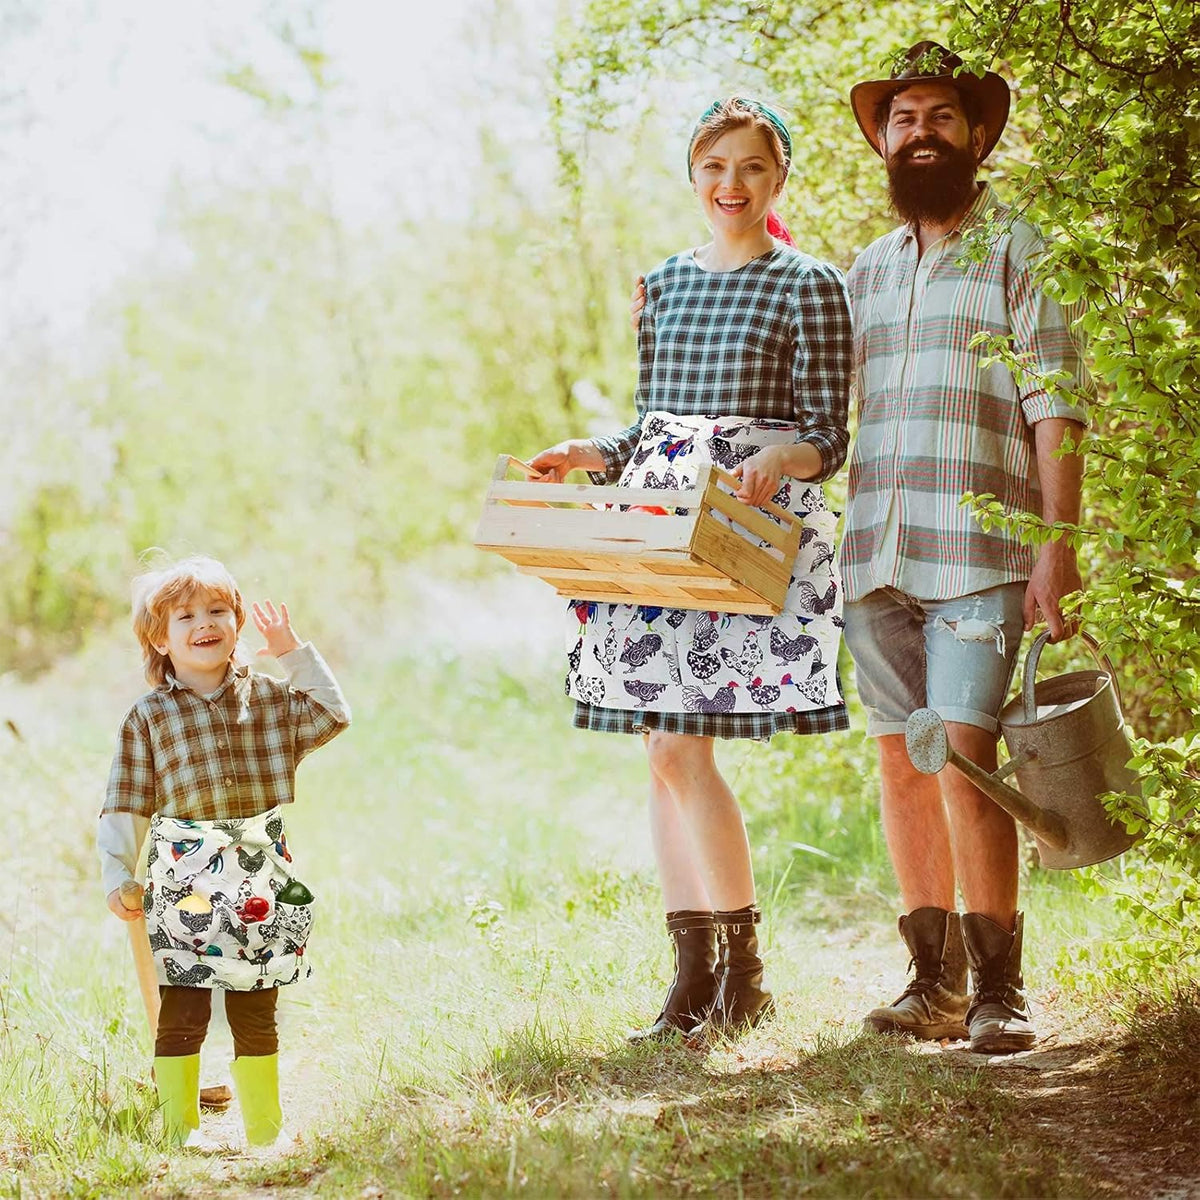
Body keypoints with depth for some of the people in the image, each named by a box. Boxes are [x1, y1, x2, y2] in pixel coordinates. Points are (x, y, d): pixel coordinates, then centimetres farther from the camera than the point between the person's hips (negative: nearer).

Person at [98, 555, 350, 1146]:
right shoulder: (148, 716, 0)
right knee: (182, 1014, -4)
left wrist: (294, 653, 8)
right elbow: (126, 805, 0)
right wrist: (117, 875, -6)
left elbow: (333, 714, 13)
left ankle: (265, 1131, 19)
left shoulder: (269, 698, 8)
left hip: (259, 882, 3)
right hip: (183, 884, -3)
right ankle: (179, 1131, 7)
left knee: (256, 1016, 10)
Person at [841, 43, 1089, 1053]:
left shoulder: (1019, 253, 3)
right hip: (875, 553, 5)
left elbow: (1056, 410, -4)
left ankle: (999, 992, -6)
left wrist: (1059, 545, -12)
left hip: (980, 555, -5)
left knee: (963, 759, -13)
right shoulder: (864, 273, 18)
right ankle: (935, 981, 13)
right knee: (903, 767, 5)